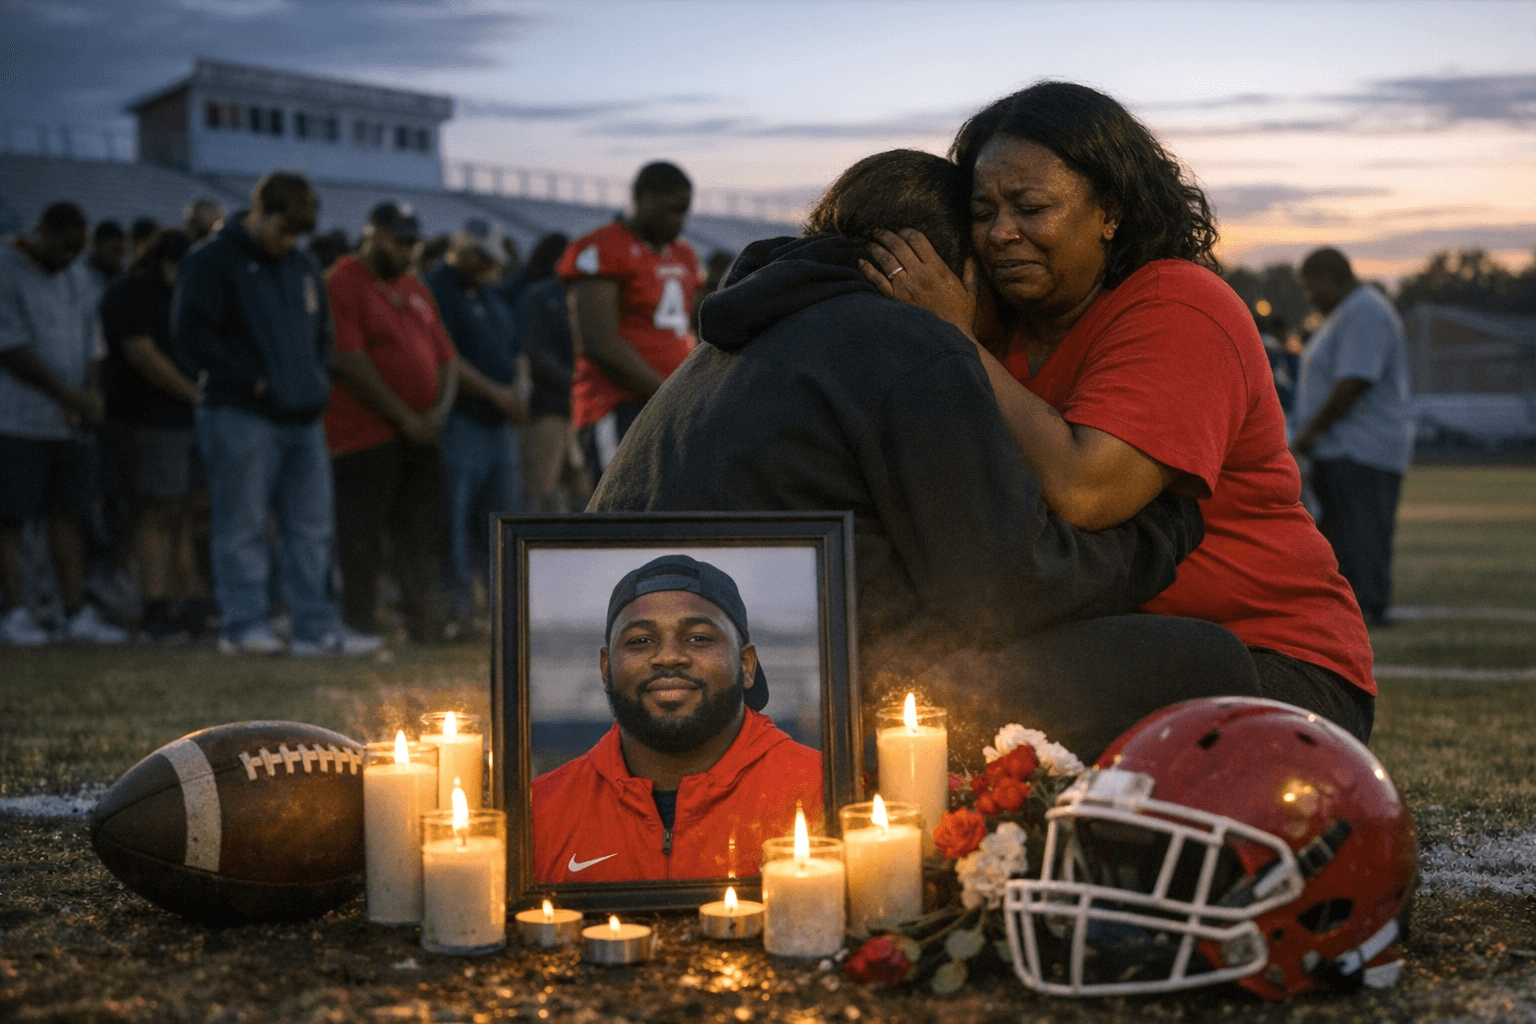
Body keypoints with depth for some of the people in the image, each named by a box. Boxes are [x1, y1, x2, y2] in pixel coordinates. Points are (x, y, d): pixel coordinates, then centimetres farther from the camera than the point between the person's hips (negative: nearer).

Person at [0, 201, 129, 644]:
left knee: (69, 513, 4)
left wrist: (89, 397, -3)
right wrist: (71, 395, -15)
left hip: (67, 422, 7)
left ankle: (77, 612, 5)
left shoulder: (79, 280, 16)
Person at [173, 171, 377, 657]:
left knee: (313, 525, 6)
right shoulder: (212, 262, -4)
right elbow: (193, 335, -12)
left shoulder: (301, 267, 18)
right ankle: (243, 625, 3)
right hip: (241, 415, -7)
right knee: (242, 526, -3)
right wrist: (253, 382, -13)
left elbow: (321, 333, 28)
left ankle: (316, 626, 10)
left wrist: (319, 379, 9)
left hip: (302, 416, 7)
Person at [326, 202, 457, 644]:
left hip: (421, 436, 7)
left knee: (424, 538, 5)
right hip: (365, 436, -7)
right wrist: (404, 418, -13)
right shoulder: (343, 283, -6)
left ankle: (429, 623, 8)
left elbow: (446, 355, 18)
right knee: (362, 541, -3)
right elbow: (349, 362, -15)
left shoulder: (415, 288, 18)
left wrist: (440, 409, -2)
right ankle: (360, 629, 4)